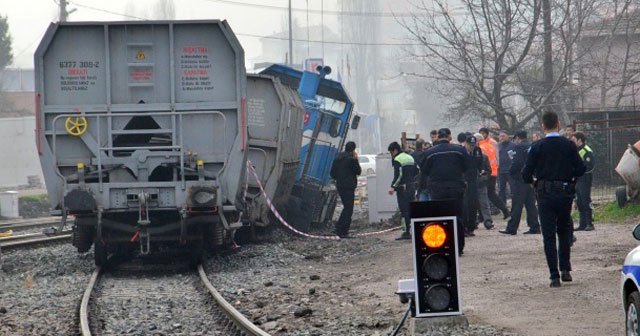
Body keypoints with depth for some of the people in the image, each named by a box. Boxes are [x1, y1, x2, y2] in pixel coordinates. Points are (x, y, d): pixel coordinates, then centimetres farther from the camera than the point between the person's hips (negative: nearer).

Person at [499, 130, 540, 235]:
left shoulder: (519, 147, -11)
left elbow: (517, 163, -20)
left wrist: (511, 172, -6)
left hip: (521, 179, -7)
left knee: (517, 205, -5)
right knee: (531, 204, 11)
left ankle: (511, 228, -3)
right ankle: (534, 227, 9)